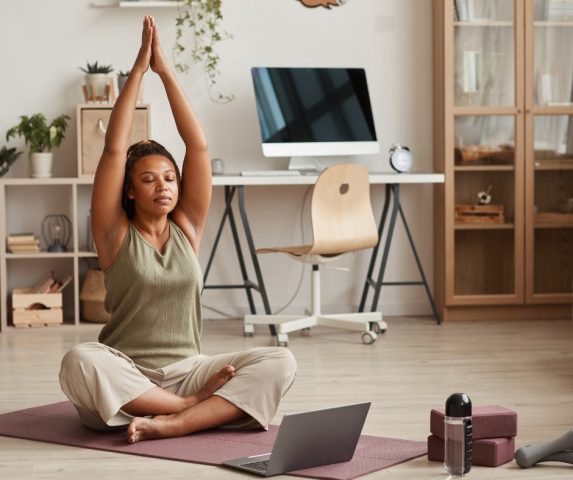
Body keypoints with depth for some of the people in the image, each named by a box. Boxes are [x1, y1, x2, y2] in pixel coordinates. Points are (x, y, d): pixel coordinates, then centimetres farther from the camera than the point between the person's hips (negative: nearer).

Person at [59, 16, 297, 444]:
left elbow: (199, 145, 1)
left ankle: (170, 424, -35)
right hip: (125, 380, -3)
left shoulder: (187, 226, 8)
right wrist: (139, 69, -7)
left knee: (279, 362, -21)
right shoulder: (115, 232, 1)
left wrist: (165, 70, -2)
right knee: (80, 362, -37)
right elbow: (114, 148, -8)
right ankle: (197, 407, -25)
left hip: (185, 372, 3)